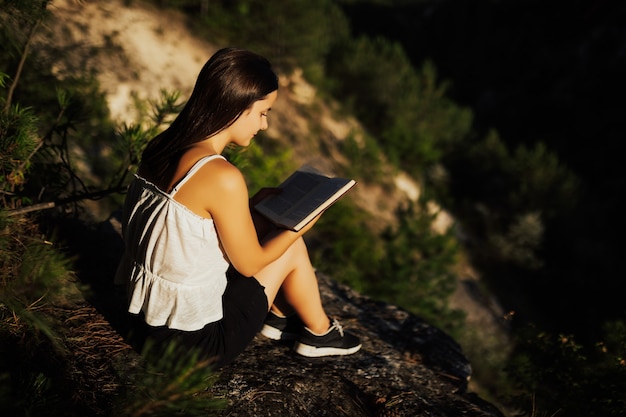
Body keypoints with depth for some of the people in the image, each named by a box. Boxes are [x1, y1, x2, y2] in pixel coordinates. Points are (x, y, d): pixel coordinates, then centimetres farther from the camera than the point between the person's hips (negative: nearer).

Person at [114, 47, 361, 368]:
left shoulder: (161, 148, -4)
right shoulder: (223, 178, -27)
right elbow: (250, 263, -13)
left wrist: (252, 206, 10)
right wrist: (299, 227, 2)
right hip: (195, 342, -7)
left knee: (261, 225, 16)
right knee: (292, 247, 6)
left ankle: (279, 317, 34)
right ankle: (319, 334, 30)